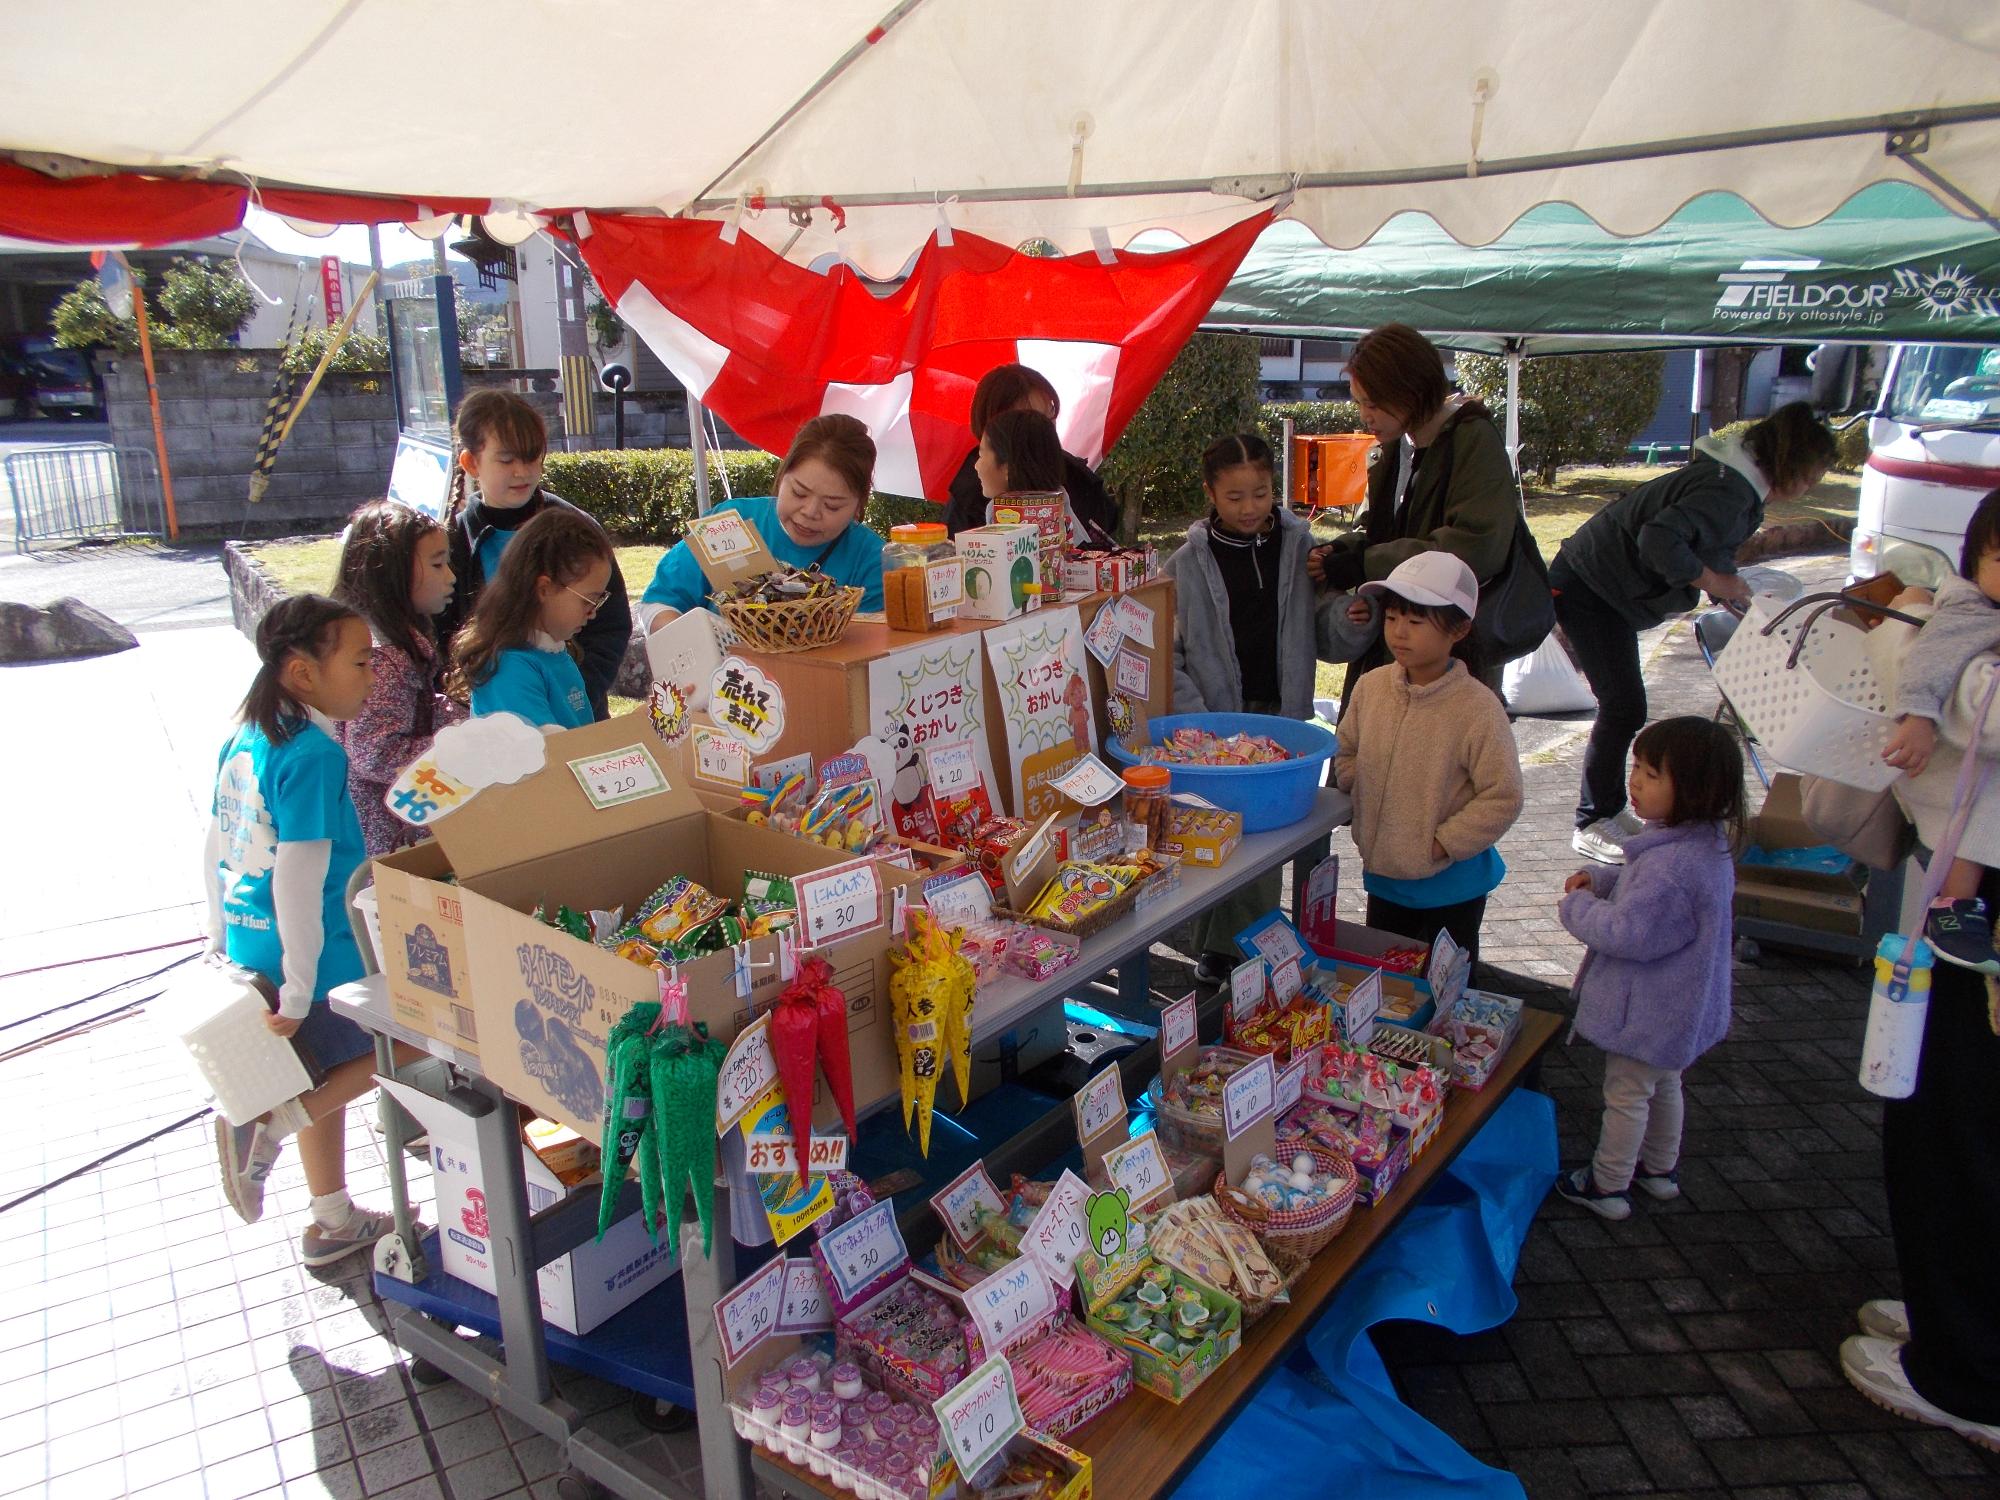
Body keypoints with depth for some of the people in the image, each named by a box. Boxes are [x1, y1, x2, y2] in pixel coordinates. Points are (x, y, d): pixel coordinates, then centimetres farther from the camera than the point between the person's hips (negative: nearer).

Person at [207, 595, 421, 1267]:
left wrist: (221, 940, 24)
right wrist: (297, 993, -20)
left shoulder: (243, 741, 5)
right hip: (323, 956, -9)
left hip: (250, 952, 9)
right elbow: (297, 879, -25)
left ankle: (333, 1222, 34)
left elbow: (215, 850, 14)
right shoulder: (314, 756, -22)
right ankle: (270, 1125, -2)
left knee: (326, 1072, 22)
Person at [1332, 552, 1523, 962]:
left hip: (1452, 886, -5)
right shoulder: (1370, 687, -5)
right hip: (1383, 878, 5)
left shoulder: (1477, 708, -20)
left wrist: (1442, 844, -18)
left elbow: (1503, 798, -18)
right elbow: (1347, 754, 10)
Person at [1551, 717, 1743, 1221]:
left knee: (1626, 1094, 10)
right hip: (1677, 1009, 10)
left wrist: (1576, 907, -18)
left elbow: (1629, 933, -33)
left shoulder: (1673, 864, -36)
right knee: (1664, 1084, 27)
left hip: (1647, 1011, -10)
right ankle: (1660, 1169, 48)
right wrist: (1600, 879, -3)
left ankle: (1608, 1186, 28)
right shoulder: (1706, 843, -3)